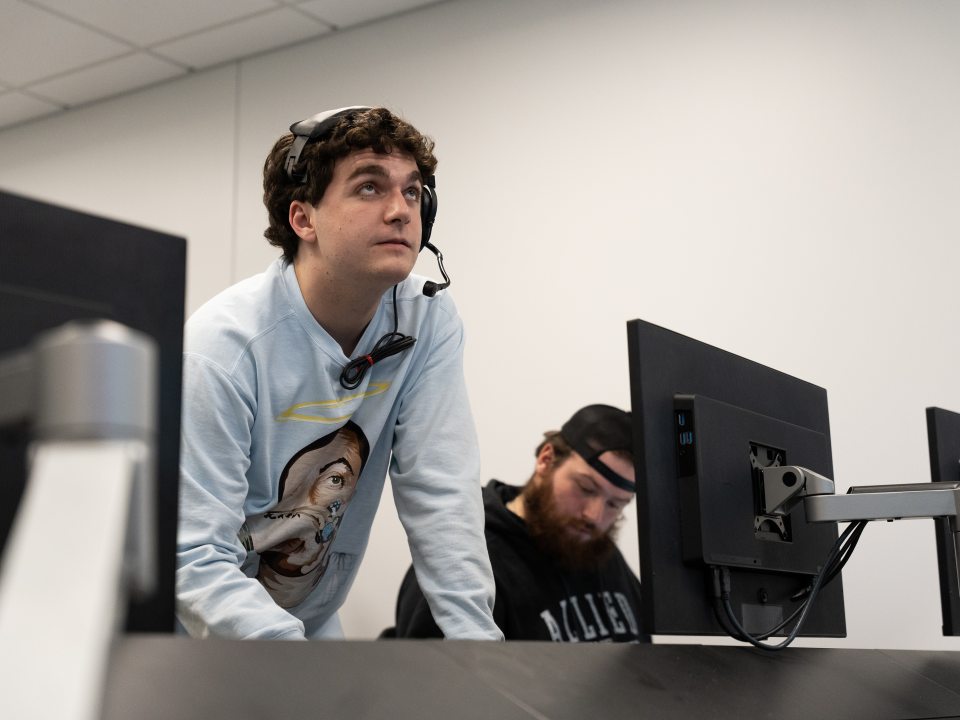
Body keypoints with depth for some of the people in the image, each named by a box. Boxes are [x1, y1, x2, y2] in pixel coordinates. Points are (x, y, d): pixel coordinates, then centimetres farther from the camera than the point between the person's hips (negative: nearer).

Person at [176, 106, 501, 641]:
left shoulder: (428, 322, -9)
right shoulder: (222, 348, -24)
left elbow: (440, 497, -11)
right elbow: (195, 560, -27)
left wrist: (477, 638, -21)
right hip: (197, 632, -3)